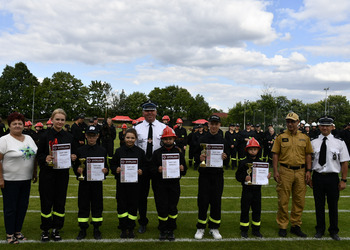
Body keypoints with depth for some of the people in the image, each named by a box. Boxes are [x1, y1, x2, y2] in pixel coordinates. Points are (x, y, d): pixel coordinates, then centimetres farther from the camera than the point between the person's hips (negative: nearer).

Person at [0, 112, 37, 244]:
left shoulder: (29, 138, 9)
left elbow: (34, 156, 16)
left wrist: (34, 173, 14)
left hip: (26, 179, 6)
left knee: (23, 206, 13)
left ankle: (18, 231, 28)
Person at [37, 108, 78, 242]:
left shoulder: (69, 136, 5)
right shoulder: (45, 136, -3)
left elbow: (74, 153, 12)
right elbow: (39, 155, -2)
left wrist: (74, 157, -9)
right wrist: (45, 158, -22)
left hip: (63, 173, 3)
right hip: (47, 172, -2)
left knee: (60, 201, 8)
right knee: (46, 201, 4)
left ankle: (56, 229, 23)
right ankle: (45, 229, 20)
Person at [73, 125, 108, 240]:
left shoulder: (102, 151, 5)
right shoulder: (80, 150, 5)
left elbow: (106, 167, 7)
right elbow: (75, 167, 7)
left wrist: (105, 170, -15)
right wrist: (78, 170, -15)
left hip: (97, 182, 0)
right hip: (84, 182, 0)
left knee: (97, 205, 6)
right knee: (83, 206, 6)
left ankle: (96, 229, 19)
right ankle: (83, 229, 19)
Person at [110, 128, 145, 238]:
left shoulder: (140, 152, 3)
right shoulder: (119, 151, 3)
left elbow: (145, 166, 7)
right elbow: (112, 164, 6)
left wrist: (141, 171, -12)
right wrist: (116, 170, -13)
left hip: (135, 183, 0)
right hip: (121, 183, 0)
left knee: (133, 205, 6)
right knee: (121, 205, 3)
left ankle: (131, 229, 21)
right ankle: (123, 229, 18)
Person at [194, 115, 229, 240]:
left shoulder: (223, 141, 8)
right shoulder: (202, 139, 2)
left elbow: (228, 160, 10)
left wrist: (225, 157, -12)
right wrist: (199, 158, -21)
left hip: (218, 175, 2)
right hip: (204, 174, -2)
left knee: (216, 201, 6)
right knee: (203, 201, 1)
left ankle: (214, 228, 21)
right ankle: (201, 228, 15)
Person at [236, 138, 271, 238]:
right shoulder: (243, 163, -5)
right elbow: (238, 175, -7)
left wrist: (267, 176, -9)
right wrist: (244, 178, -24)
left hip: (257, 189, 3)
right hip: (247, 189, -3)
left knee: (257, 210, 11)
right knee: (245, 210, 4)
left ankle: (256, 229, 25)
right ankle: (244, 230, 18)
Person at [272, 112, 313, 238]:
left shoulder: (304, 137, 7)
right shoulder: (281, 137, 1)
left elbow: (308, 155, 10)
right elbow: (275, 154, 0)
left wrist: (308, 171, 3)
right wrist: (275, 171, -7)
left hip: (300, 172, 3)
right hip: (285, 171, -2)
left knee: (299, 200, 9)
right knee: (283, 200, 3)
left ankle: (295, 226, 24)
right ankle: (282, 226, 15)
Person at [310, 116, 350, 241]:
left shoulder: (339, 142, -2)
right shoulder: (313, 143, 1)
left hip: (332, 177, -1)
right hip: (317, 177, 1)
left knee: (333, 206, 11)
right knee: (319, 205, 12)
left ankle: (334, 231, 30)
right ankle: (320, 230, 29)